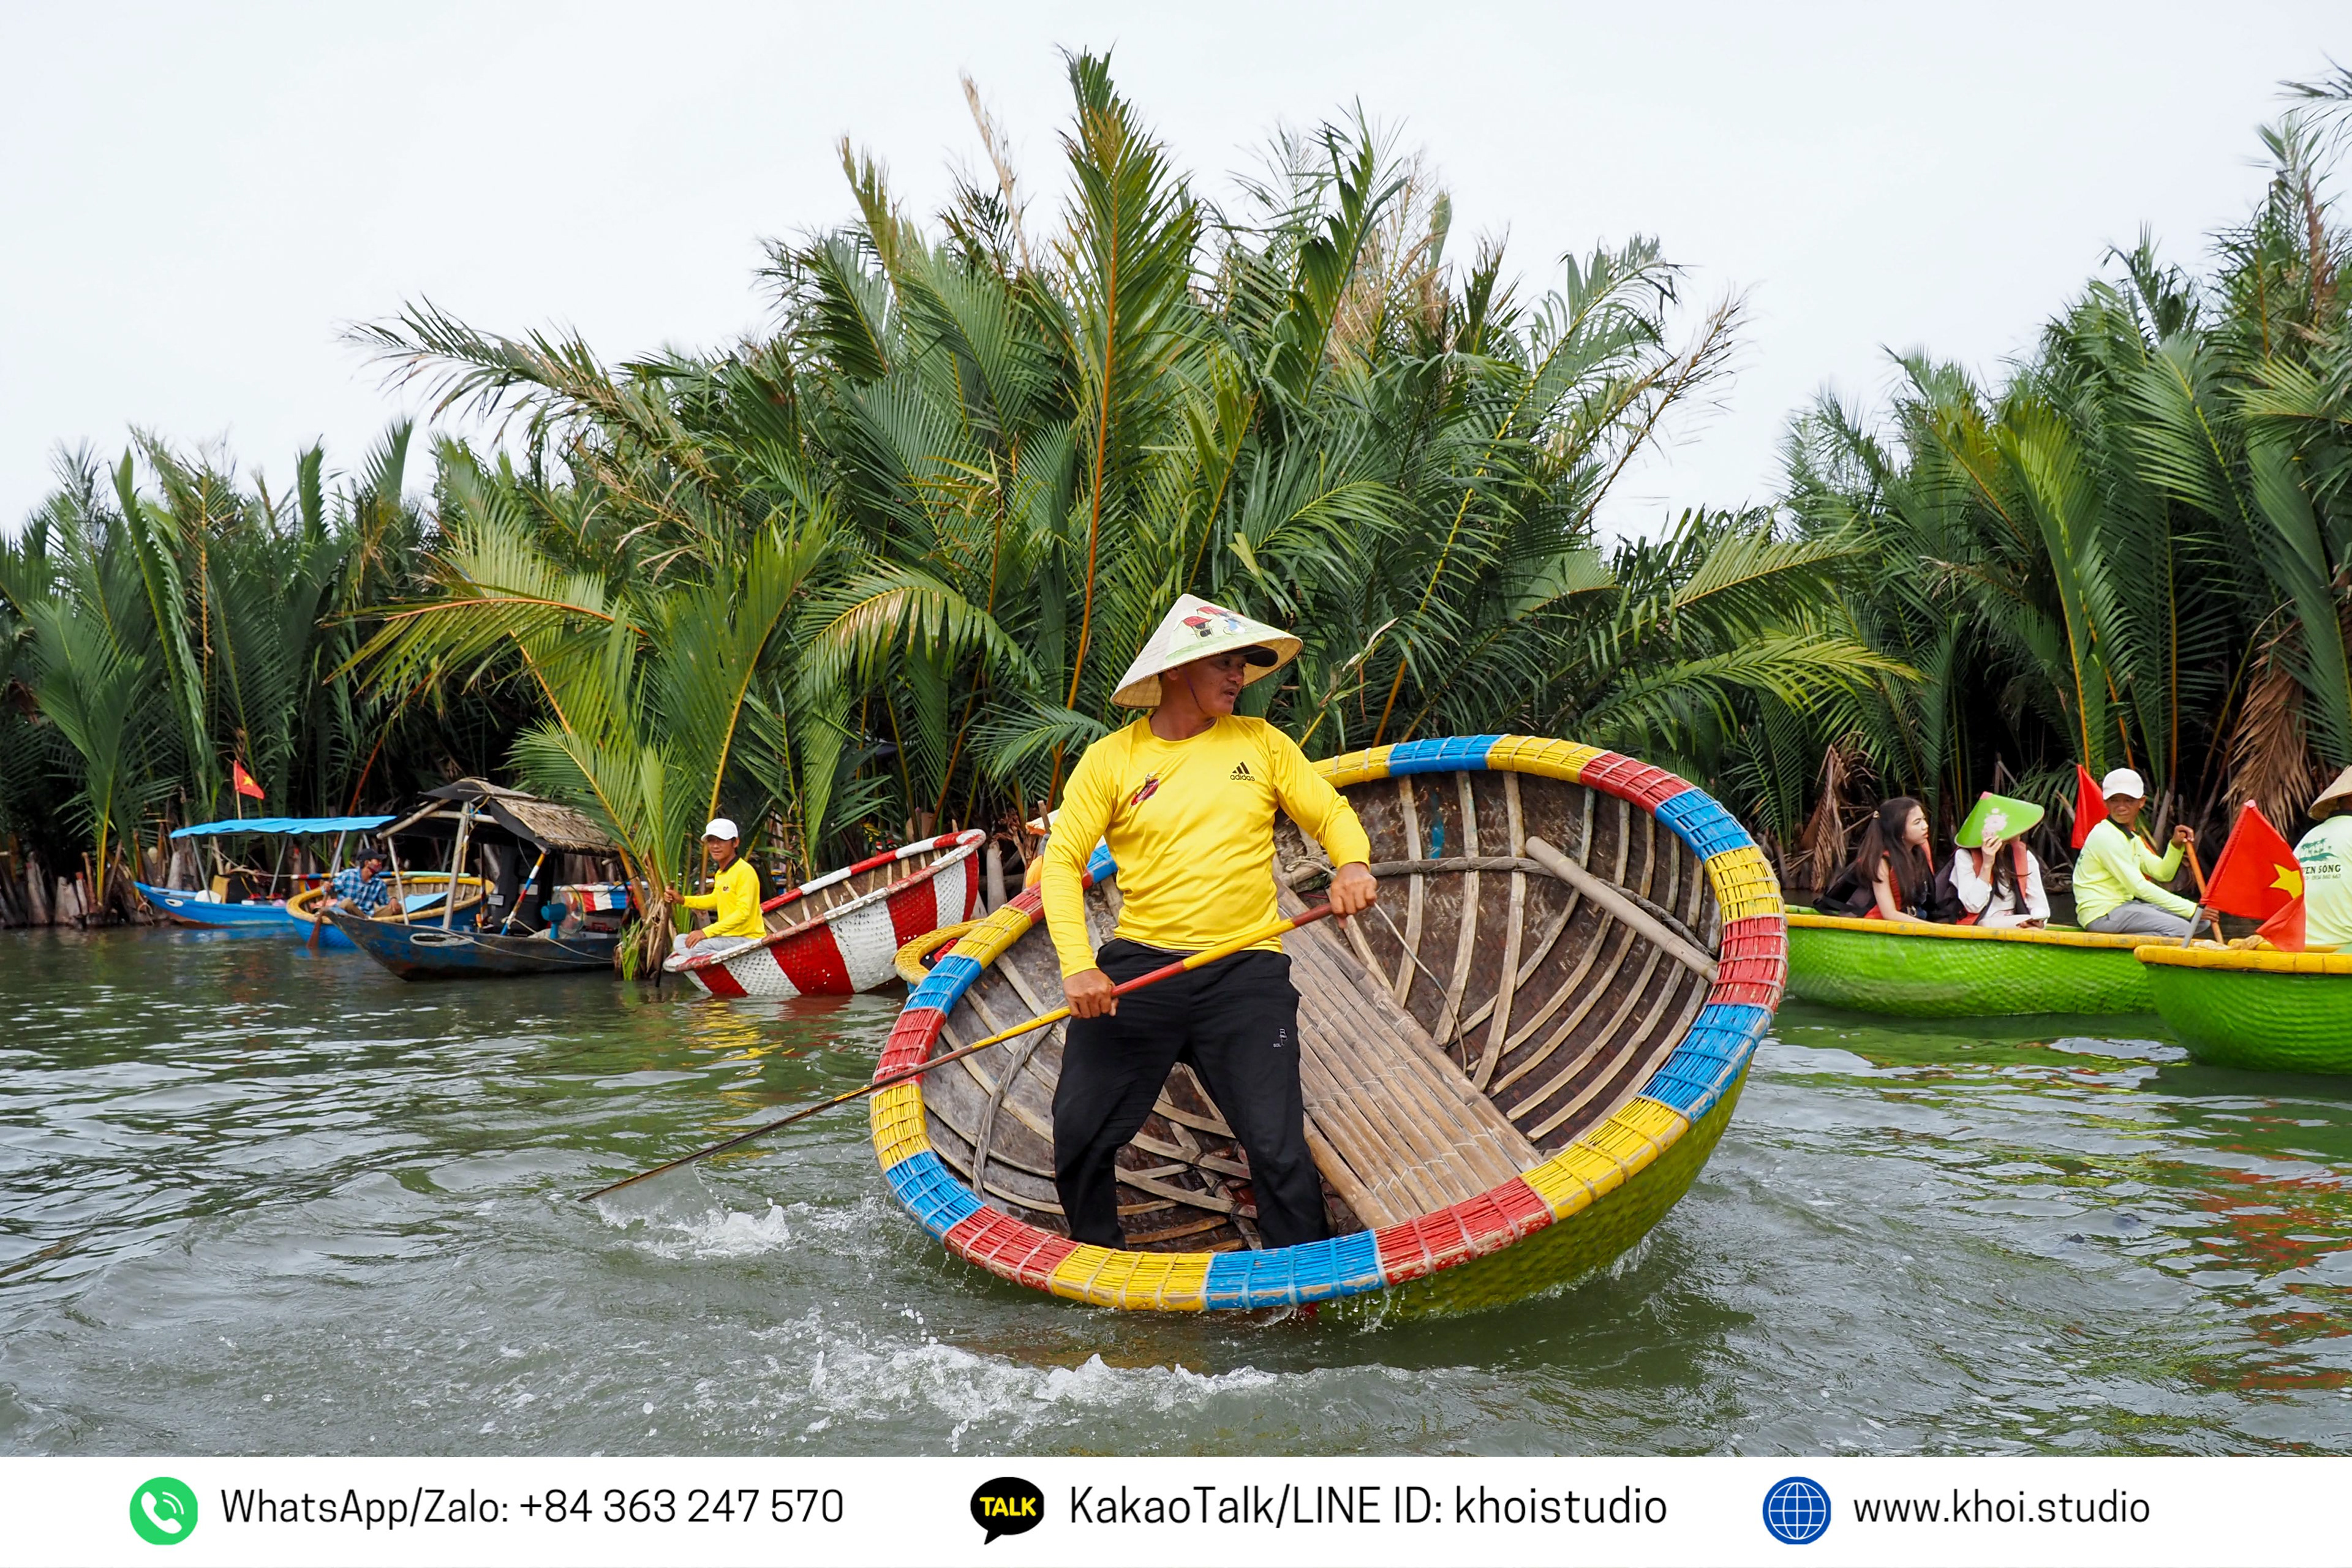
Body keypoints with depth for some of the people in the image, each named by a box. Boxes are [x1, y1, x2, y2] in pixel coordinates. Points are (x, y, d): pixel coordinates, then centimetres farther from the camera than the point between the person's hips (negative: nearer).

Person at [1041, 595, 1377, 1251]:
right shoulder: (1110, 759, 4)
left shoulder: (1261, 742, 10)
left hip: (1247, 975, 0)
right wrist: (1078, 965, -14)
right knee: (1079, 1136, 2)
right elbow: (1062, 861, 0)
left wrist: (1353, 864, -12)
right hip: (1135, 969, 0)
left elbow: (1331, 813, 12)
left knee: (1279, 1149, -8)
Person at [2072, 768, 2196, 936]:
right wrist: (2193, 909, -21)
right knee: (2180, 929, -22)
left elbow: (2163, 874, 15)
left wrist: (2176, 845, -4)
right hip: (2101, 913, -10)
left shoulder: (2131, 837, 16)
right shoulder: (2105, 836, -16)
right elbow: (2139, 887, -21)